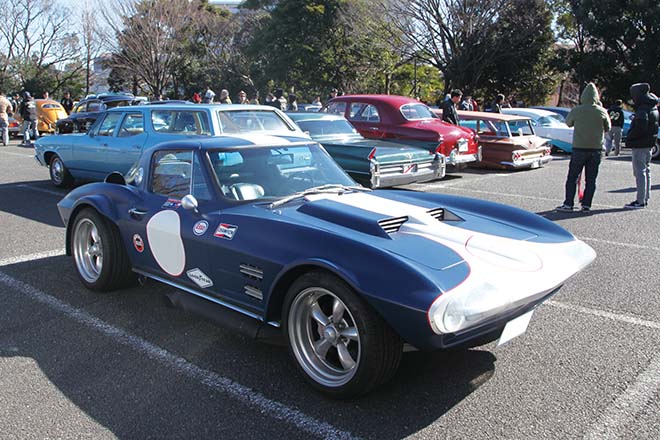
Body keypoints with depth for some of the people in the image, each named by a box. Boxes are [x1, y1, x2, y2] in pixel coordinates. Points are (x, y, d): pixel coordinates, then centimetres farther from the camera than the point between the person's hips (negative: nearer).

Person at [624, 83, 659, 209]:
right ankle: (645, 199, 24)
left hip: (640, 145, -10)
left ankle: (640, 201, -4)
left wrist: (629, 137, -14)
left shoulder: (643, 109, -18)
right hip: (649, 144, 10)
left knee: (640, 172, -6)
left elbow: (641, 127, -27)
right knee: (646, 171, 16)